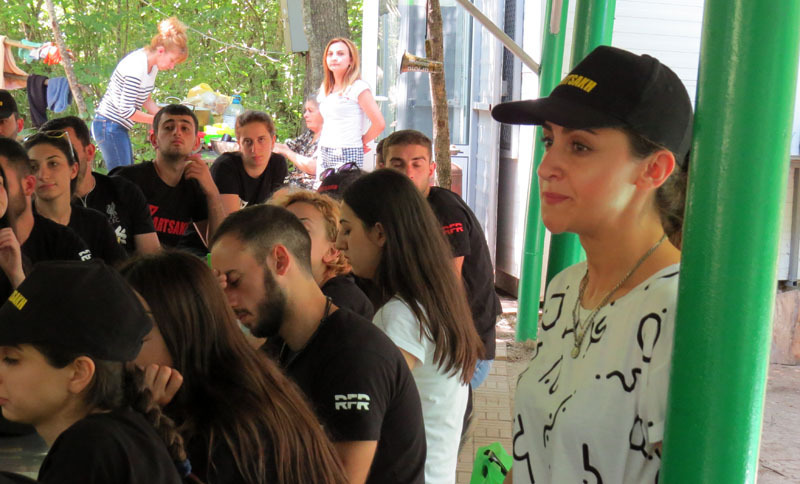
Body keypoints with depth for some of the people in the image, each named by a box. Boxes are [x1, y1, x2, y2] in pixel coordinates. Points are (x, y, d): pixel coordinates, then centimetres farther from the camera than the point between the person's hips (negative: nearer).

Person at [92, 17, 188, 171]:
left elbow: (146, 100, 15)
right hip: (110, 127, -10)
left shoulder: (151, 65, 5)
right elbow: (126, 110, -24)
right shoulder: (136, 68, -24)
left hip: (119, 127, 10)